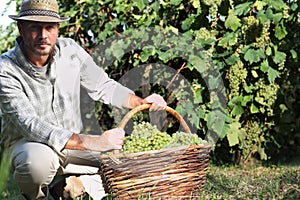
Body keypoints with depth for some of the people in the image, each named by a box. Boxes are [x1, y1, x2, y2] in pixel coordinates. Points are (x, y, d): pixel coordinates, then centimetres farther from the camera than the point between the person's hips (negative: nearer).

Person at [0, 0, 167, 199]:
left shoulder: (70, 51, -8)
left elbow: (103, 86, 5)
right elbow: (31, 125, -32)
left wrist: (141, 102, -14)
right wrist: (92, 143, -41)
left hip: (73, 141, 4)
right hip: (29, 143, -4)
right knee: (40, 160, -40)